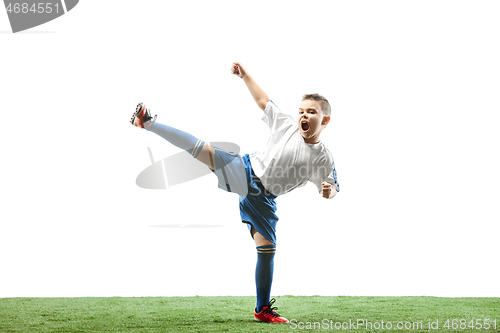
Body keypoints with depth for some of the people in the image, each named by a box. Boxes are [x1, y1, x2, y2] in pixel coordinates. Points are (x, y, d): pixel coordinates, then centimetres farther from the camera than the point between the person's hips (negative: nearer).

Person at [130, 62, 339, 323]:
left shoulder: (324, 159, -5)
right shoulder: (286, 126, -2)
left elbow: (331, 188, 3)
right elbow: (262, 101, 10)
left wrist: (329, 191, -21)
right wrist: (245, 75, 5)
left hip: (263, 198, 0)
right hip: (245, 173, 0)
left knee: (267, 248, -3)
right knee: (204, 151, -17)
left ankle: (263, 309, 8)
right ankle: (148, 123, -11)